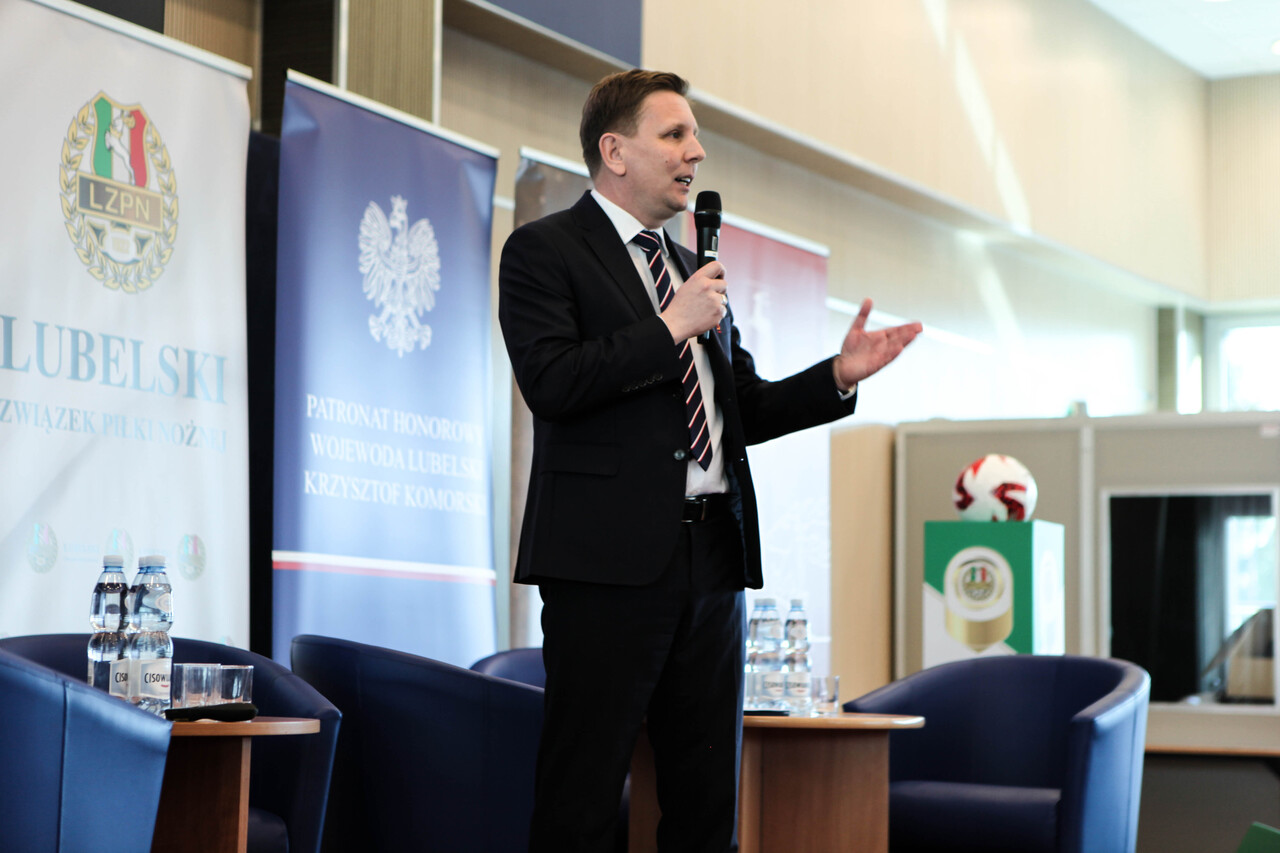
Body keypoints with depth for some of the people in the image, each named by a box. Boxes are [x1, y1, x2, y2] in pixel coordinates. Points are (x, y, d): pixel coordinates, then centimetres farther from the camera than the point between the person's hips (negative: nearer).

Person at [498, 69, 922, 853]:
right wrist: (669, 329, -12)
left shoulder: (696, 271, 23)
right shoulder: (544, 250, 1)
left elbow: (742, 410, 22)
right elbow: (550, 382, -14)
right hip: (610, 557, -7)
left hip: (712, 553, 7)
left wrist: (839, 377, 8)